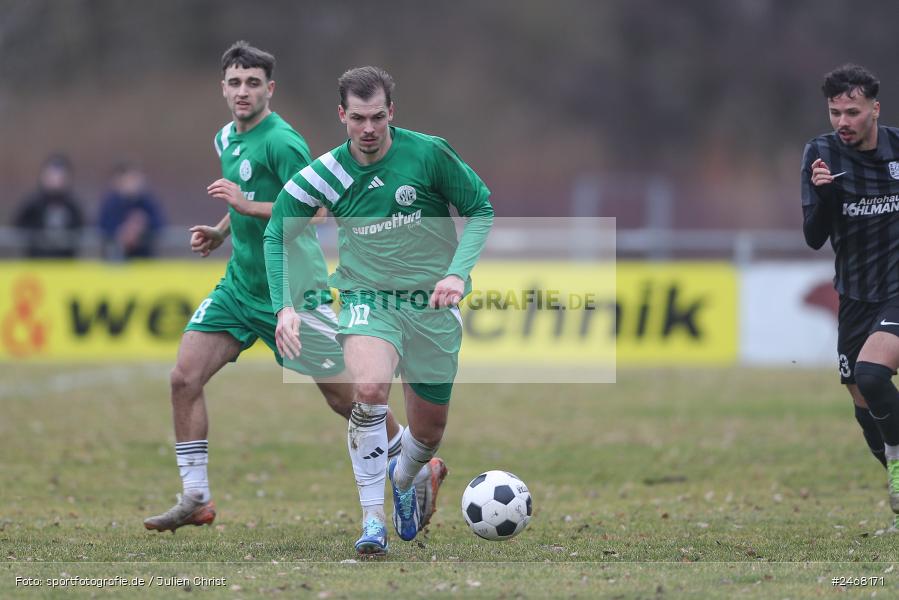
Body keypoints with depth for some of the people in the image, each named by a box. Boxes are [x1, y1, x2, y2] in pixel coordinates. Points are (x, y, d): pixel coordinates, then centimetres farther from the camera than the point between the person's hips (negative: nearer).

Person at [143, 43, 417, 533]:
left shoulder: (281, 141, -16)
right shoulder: (227, 138, 10)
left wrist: (247, 205, -29)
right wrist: (220, 231, 11)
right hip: (239, 286, 7)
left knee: (343, 397, 1)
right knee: (184, 378, -7)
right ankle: (195, 498, -1)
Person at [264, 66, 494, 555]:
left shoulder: (429, 154, -11)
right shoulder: (323, 175, -8)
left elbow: (480, 209, 0)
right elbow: (276, 235, 5)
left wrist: (459, 273, -13)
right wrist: (284, 305, -7)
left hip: (431, 303, 1)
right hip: (367, 298, -1)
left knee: (429, 431, 11)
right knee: (369, 388, -32)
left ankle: (403, 477, 49)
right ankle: (372, 518, -23)